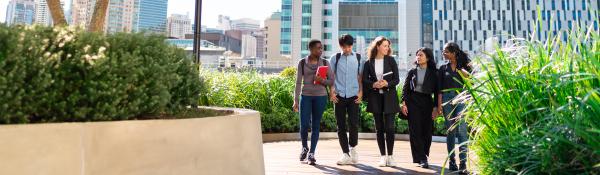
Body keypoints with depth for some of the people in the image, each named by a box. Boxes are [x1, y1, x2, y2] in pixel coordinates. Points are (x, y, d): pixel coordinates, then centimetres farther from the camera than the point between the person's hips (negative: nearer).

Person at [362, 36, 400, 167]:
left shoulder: (391, 60, 5)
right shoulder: (369, 63, 5)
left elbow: (397, 79, 1)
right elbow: (364, 80, 1)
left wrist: (387, 83, -16)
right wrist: (373, 84, -17)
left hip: (389, 97, -1)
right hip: (375, 97, 1)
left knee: (389, 127, -5)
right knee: (379, 128, 4)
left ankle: (390, 156, 5)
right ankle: (383, 156, 12)